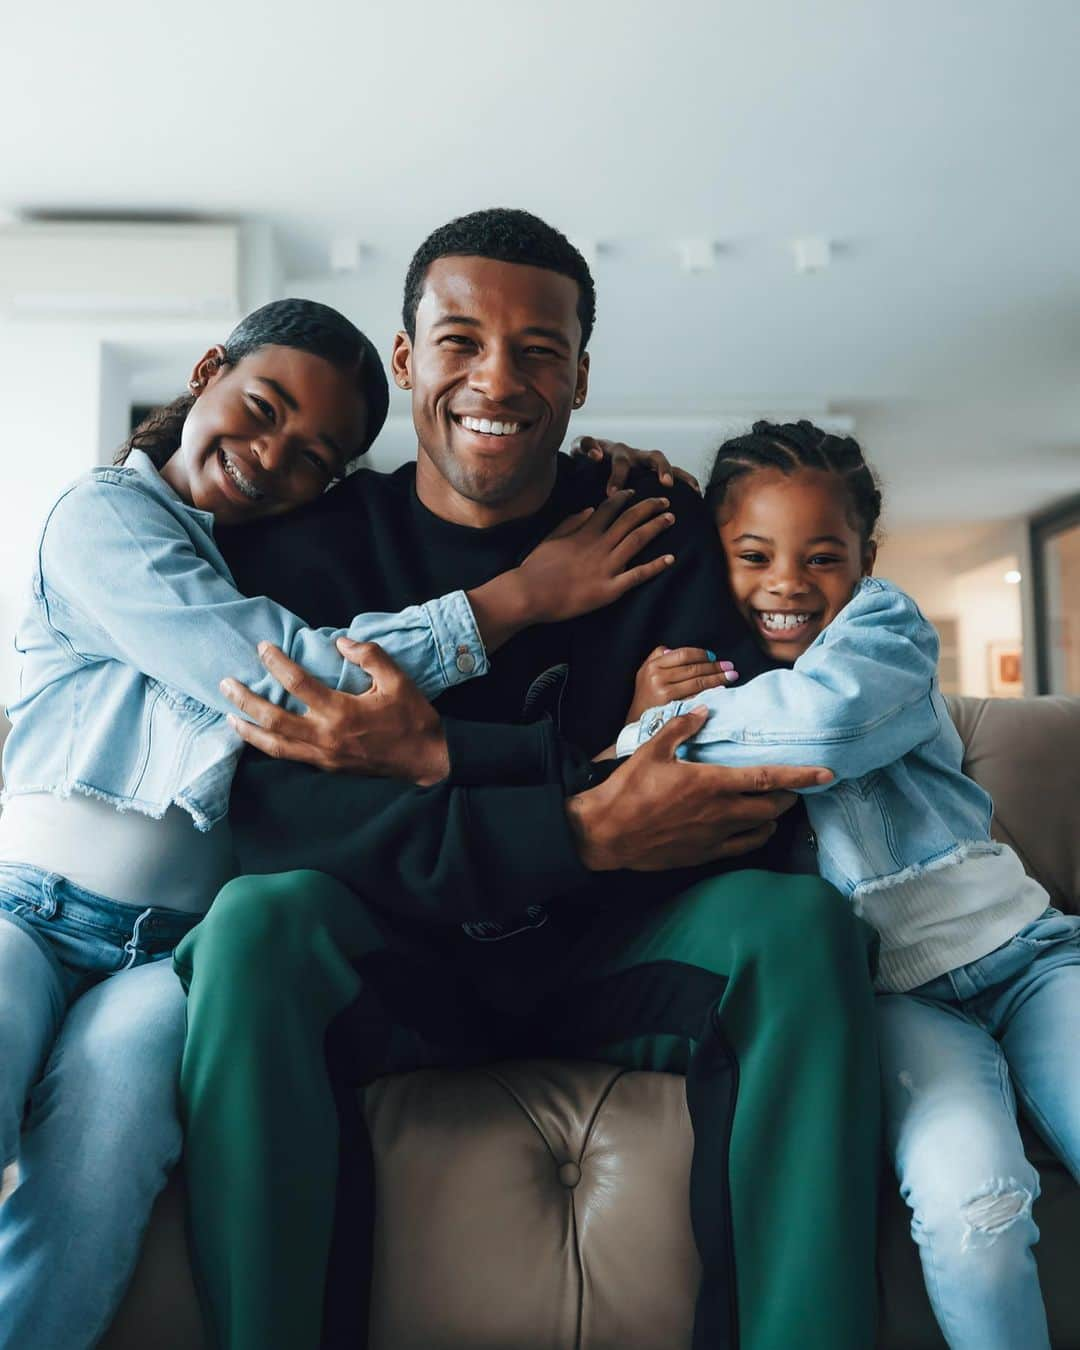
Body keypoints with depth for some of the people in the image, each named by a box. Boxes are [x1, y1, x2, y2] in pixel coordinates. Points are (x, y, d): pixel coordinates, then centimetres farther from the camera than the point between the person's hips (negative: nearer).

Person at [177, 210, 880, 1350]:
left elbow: (747, 795, -15)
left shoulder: (661, 529, -1)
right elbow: (269, 811, -18)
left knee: (800, 921, -25)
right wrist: (585, 828, -29)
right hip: (391, 965, 0)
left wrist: (437, 754, -24)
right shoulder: (310, 538, -3)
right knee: (257, 922, -30)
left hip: (600, 957, 1)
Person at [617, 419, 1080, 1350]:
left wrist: (652, 731, -12)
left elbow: (824, 719, -22)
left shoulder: (885, 622, 2)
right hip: (899, 991, 0)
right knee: (967, 1206, -26)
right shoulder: (707, 670, 10)